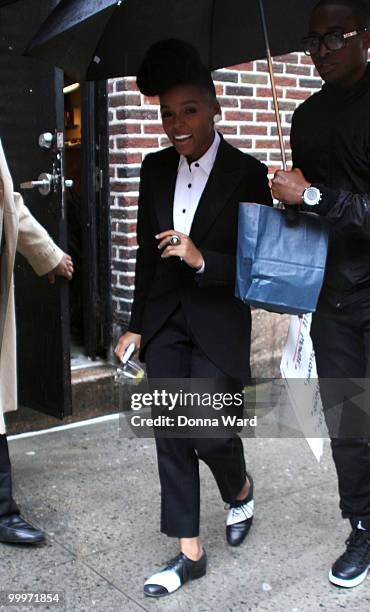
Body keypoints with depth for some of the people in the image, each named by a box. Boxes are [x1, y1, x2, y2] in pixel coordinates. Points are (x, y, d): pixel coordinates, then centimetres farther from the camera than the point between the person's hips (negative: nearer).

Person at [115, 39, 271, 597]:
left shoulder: (247, 173, -8)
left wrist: (203, 259, -25)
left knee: (210, 431, -7)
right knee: (170, 435, 6)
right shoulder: (155, 169, 7)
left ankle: (241, 490, 32)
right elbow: (147, 252, 12)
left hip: (218, 320, -5)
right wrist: (136, 324, 12)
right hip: (165, 319, 5)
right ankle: (190, 554, 21)